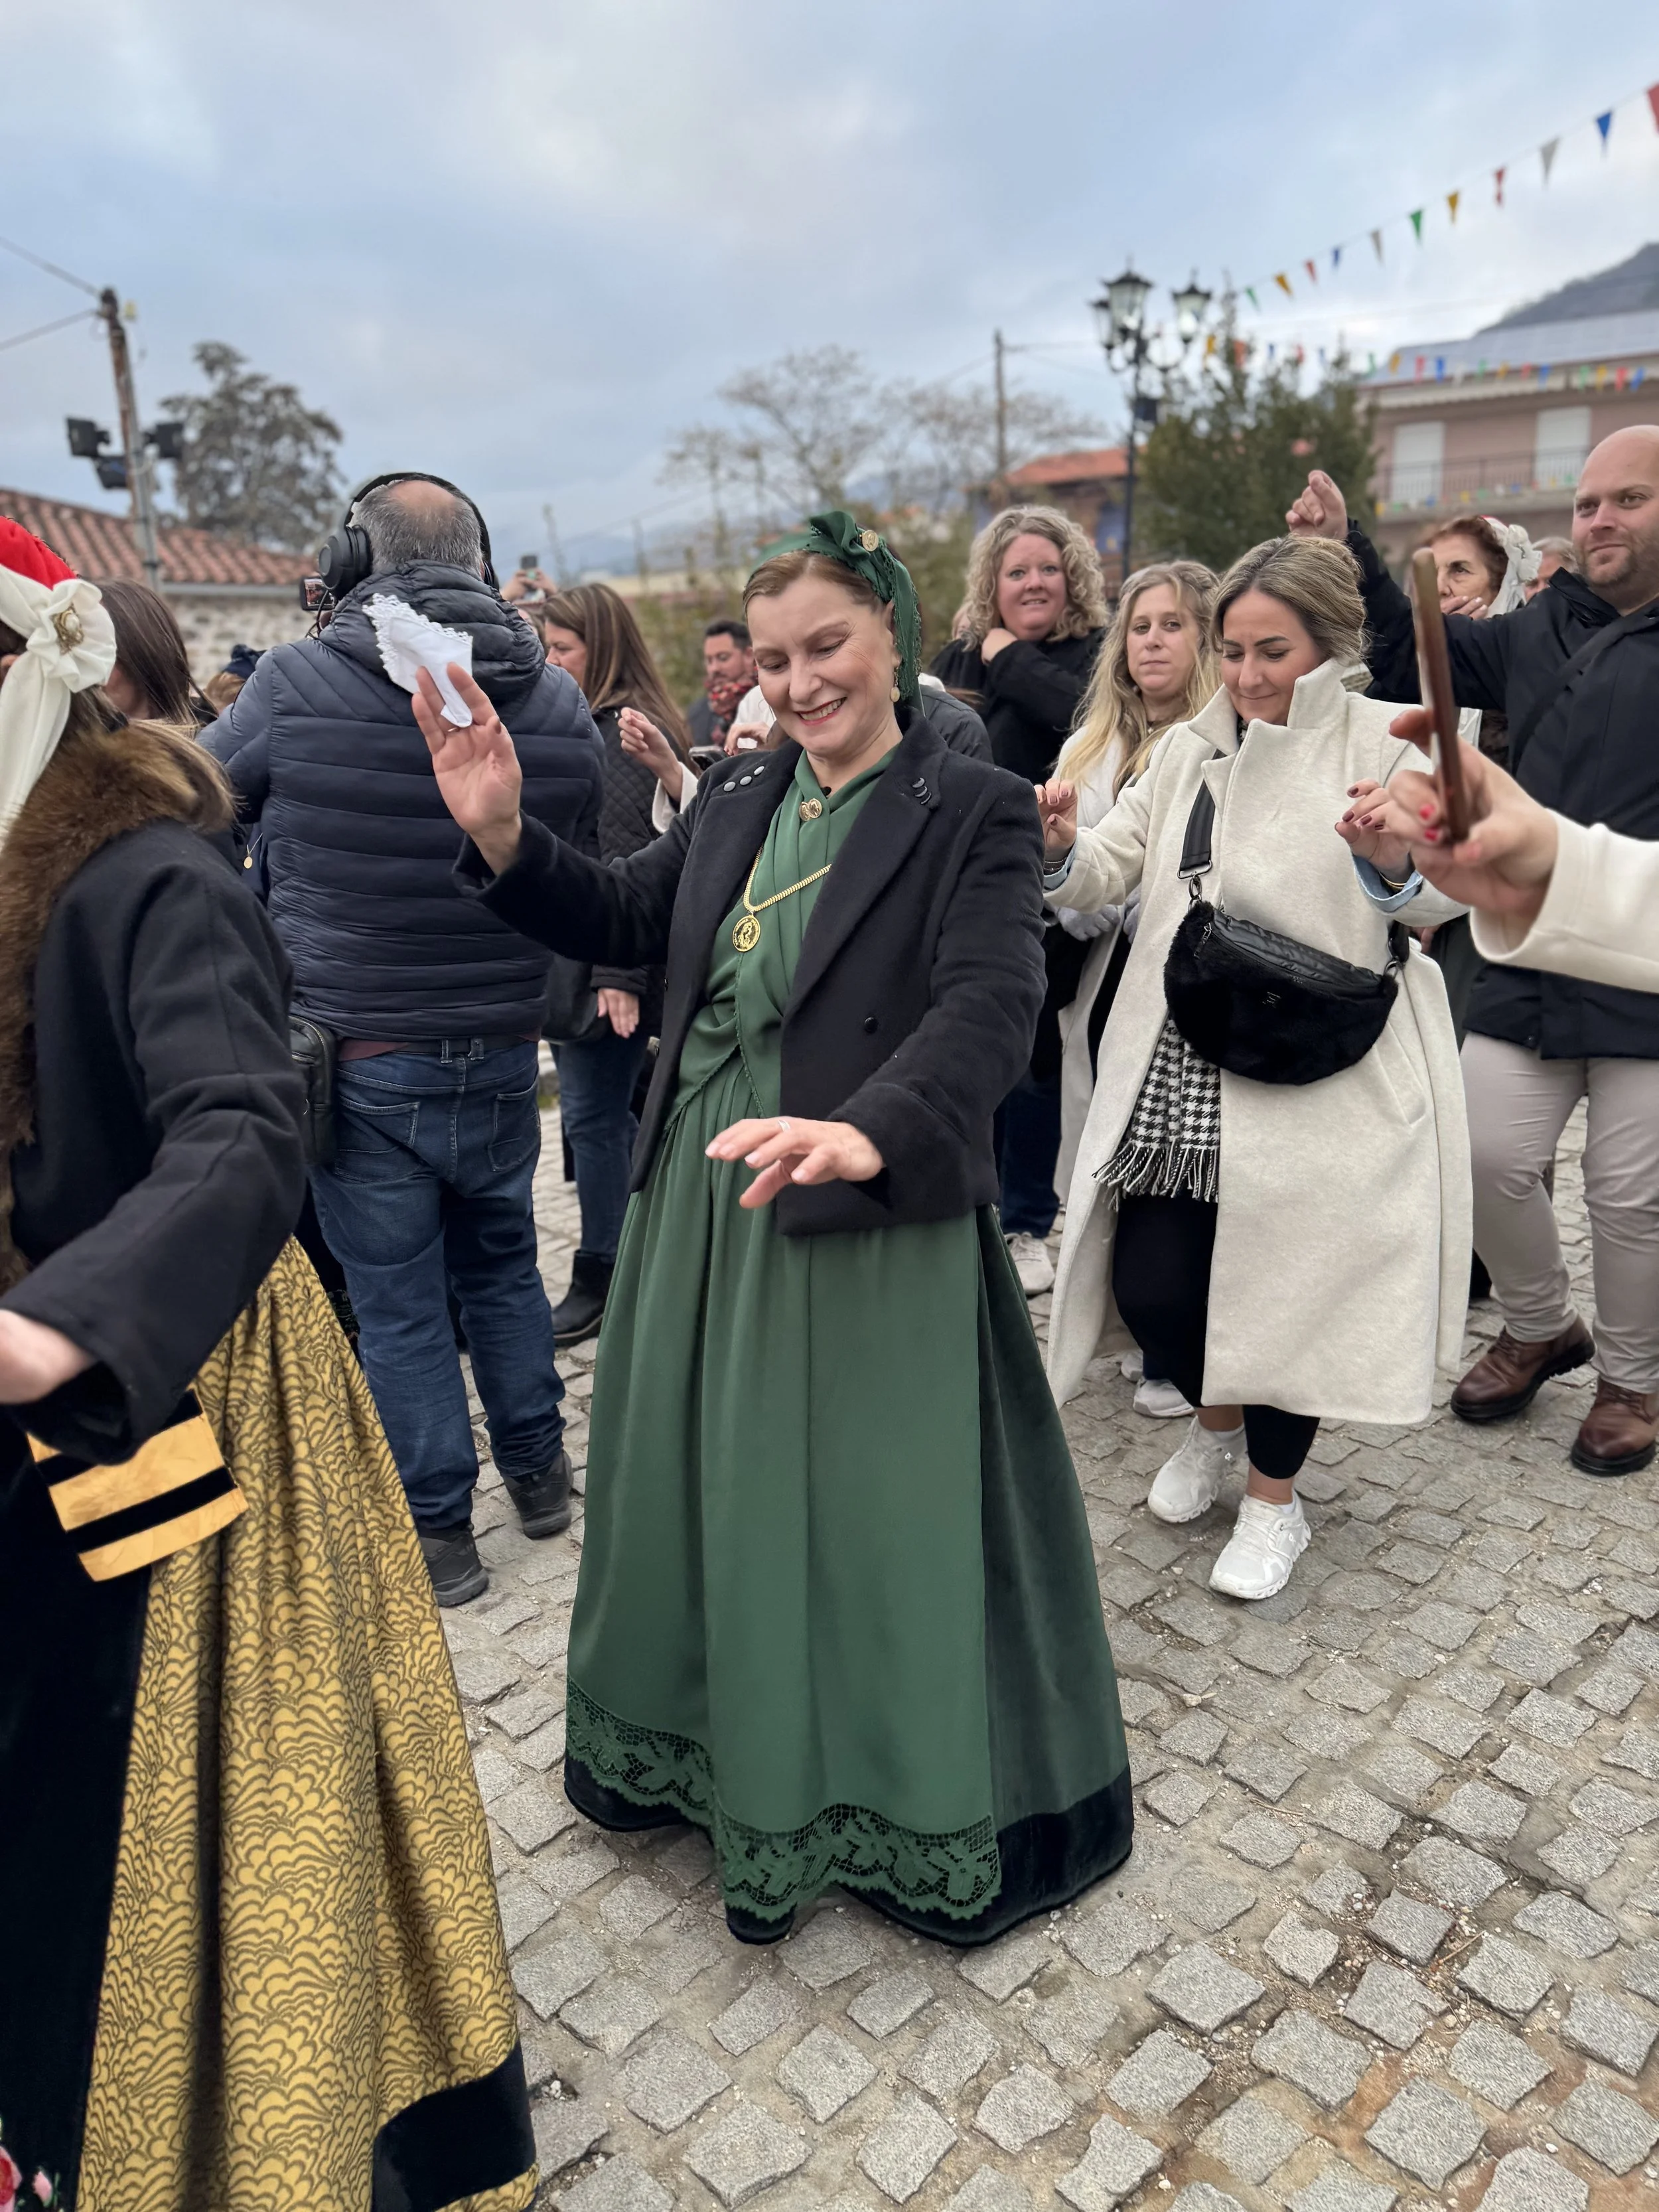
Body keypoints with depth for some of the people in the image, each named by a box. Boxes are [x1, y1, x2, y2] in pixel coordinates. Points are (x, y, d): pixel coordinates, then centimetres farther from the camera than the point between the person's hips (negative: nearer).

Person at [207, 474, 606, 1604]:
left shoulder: (295, 683, -12)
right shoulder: (559, 702, -3)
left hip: (358, 1055, -3)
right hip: (503, 1054, 4)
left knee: (398, 1302, 8)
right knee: (503, 1264, 22)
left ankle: (440, 1533, 20)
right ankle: (540, 1473, 34)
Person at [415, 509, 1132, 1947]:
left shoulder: (976, 814, -10)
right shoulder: (735, 799, 9)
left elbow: (990, 1007, -23)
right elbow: (622, 922, 16)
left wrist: (869, 1132, -41)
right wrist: (502, 838, -1)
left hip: (871, 1222, -6)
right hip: (706, 1204, 7)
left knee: (867, 1512, 6)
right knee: (706, 1494, 21)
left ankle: (909, 1811, 33)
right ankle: (716, 1754, 47)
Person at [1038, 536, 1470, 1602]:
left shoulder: (1385, 743, -2)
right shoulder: (1189, 747, 10)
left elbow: (1433, 901, -6)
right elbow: (1110, 871, 5)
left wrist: (1393, 861, -27)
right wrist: (1059, 847, -16)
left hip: (1312, 1072, -3)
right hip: (1180, 1068, 4)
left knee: (1285, 1284, 3)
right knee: (1149, 1283, 2)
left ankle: (1275, 1497, 29)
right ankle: (1216, 1425, 36)